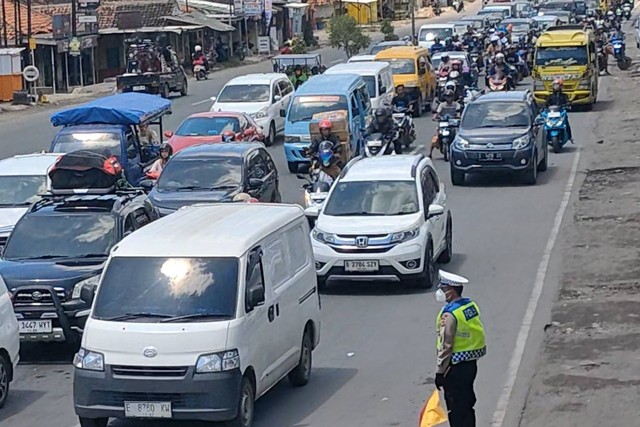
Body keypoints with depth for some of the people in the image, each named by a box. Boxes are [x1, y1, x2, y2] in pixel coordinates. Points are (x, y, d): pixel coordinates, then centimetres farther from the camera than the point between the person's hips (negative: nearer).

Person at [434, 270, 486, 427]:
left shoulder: (449, 315, -21)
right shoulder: (472, 306, 3)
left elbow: (445, 347, -20)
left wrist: (439, 372, -14)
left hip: (456, 367, -8)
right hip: (471, 364, 8)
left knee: (456, 409, 2)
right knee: (467, 405, 19)